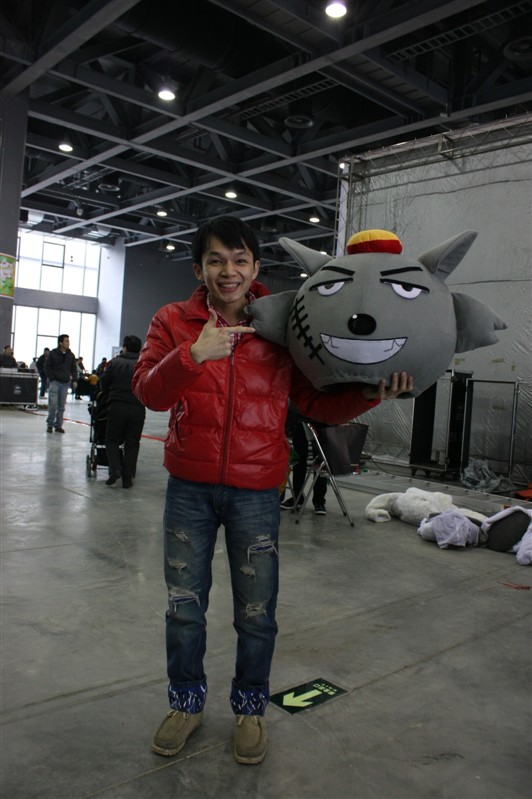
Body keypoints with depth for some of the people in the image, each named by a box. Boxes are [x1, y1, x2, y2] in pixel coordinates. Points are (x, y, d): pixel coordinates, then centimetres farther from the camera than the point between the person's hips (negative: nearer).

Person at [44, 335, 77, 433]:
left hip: (65, 383, 4)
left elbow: (74, 368, 15)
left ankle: (58, 425, 13)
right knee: (53, 404, -10)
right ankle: (50, 424, 4)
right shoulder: (53, 353, -3)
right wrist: (52, 378, -8)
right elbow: (47, 366, 0)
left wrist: (74, 380, 4)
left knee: (61, 406, 5)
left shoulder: (71, 355, 8)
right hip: (54, 382, -4)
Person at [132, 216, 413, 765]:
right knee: (184, 605, 15)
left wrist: (368, 394, -14)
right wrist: (191, 356, -26)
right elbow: (148, 393, -10)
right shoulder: (174, 321, 0)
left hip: (256, 492, -1)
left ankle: (249, 708, 36)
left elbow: (317, 402, 1)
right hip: (190, 487, 1)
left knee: (256, 613, 9)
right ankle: (187, 703, 39)